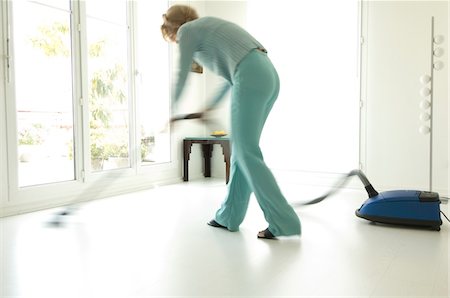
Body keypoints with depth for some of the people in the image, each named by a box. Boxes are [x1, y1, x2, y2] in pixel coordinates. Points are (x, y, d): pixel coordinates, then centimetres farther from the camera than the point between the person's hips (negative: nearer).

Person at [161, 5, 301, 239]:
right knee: (242, 148, 10)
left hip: (252, 77, -9)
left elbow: (182, 77, 12)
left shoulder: (187, 30, 9)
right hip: (268, 75, 9)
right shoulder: (209, 27, 33)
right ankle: (230, 216, 18)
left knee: (246, 152, -7)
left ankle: (284, 222, -7)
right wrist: (212, 105, 39)